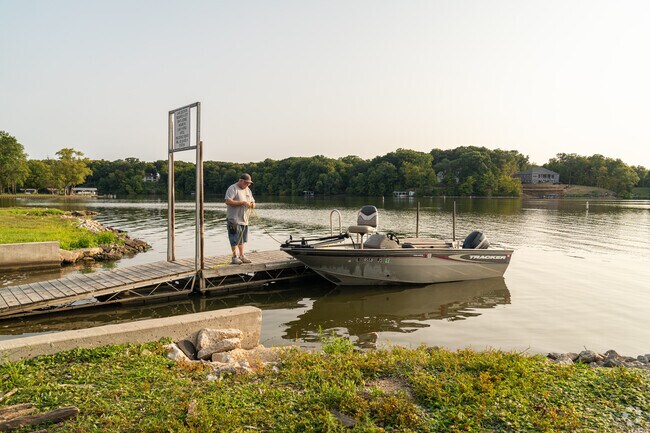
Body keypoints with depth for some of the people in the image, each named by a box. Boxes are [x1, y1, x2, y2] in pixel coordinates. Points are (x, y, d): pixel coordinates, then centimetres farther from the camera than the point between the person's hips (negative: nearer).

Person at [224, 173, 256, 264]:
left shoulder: (248, 190, 16)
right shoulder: (232, 189, -9)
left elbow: (252, 201, 23)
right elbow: (228, 201, -21)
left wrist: (252, 204, -3)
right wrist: (242, 203, -23)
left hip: (244, 219, 7)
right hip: (234, 220, -7)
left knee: (242, 239, 13)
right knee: (235, 239, -3)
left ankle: (242, 256, 19)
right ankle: (235, 257, 4)